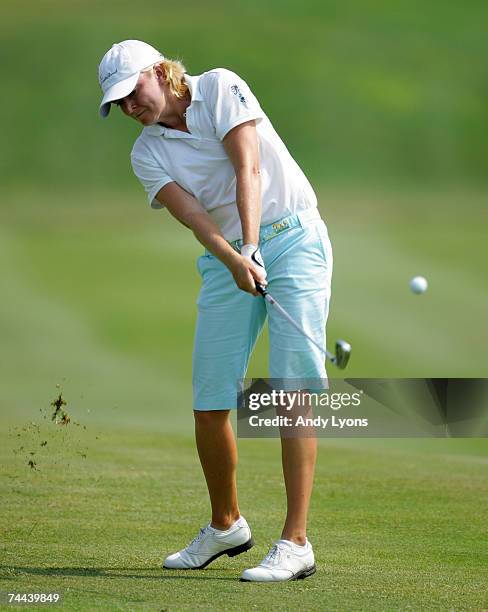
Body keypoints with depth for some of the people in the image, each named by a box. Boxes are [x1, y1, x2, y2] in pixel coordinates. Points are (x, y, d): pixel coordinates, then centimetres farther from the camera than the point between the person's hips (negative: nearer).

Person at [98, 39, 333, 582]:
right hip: (226, 260, 5)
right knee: (209, 405, 1)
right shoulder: (147, 155, 5)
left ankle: (295, 543, -16)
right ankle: (226, 526, 24)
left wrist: (254, 248, -28)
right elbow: (192, 214, -11)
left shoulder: (220, 89, -4)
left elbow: (247, 170, -15)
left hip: (292, 238, -5)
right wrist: (234, 258, -30)